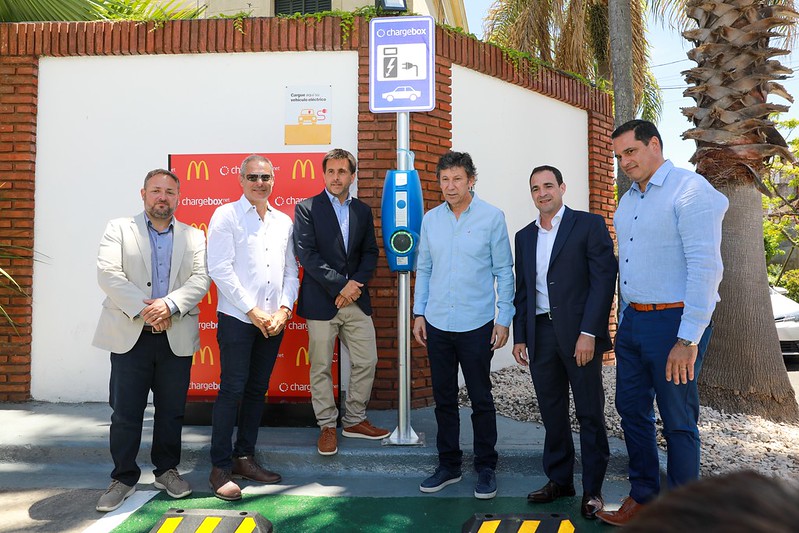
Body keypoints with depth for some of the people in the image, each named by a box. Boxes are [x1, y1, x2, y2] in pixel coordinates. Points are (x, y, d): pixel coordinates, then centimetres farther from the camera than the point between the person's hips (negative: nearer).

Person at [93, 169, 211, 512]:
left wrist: (169, 304, -18)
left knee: (172, 410, 10)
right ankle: (124, 477, 20)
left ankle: (167, 470, 27)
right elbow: (108, 274, -7)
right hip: (130, 335, -1)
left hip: (177, 338, 2)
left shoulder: (193, 237, 10)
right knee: (125, 412, 4)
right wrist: (143, 309, -17)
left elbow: (201, 278, -2)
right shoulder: (119, 229, 6)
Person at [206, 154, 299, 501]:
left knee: (257, 391, 11)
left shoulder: (283, 221, 12)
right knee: (231, 391, -3)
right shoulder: (226, 216, -2)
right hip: (237, 319, -5)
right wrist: (254, 312, -12)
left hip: (273, 321, 5)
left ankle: (244, 457, 23)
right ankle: (220, 468, 9)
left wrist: (284, 309, -3)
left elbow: (291, 271, 12)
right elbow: (220, 269, -10)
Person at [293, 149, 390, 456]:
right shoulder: (306, 209, -3)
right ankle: (327, 426, 19)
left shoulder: (363, 211, 11)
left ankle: (354, 420, 24)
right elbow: (306, 254, -11)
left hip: (356, 300, 4)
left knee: (366, 362, 7)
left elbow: (370, 254, 9)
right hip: (321, 301, -4)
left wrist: (356, 285, -8)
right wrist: (340, 285, -15)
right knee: (321, 368, 4)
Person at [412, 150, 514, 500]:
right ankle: (448, 464, 26)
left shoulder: (492, 217, -4)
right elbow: (423, 269, 11)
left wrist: (503, 318, -5)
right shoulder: (430, 219, 6)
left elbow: (503, 271, -2)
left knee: (481, 399, 6)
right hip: (437, 324, 4)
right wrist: (419, 313, 7)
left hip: (476, 325, -3)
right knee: (443, 399, 12)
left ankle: (486, 468, 22)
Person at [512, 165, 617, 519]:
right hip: (540, 334, 5)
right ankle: (559, 480, 25)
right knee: (552, 413, 11)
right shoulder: (524, 237, 15)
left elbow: (604, 279, -8)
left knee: (590, 414, 4)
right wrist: (519, 337, 10)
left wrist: (588, 333, -16)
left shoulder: (589, 225, -1)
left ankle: (592, 489, 17)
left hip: (579, 333, -4)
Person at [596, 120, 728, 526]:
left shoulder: (690, 189, -11)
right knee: (632, 411, 15)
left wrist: (688, 340, -21)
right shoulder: (627, 201, 14)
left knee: (678, 423, 4)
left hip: (673, 321, -8)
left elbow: (705, 267, -18)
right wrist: (625, 322, 13)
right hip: (633, 321, 8)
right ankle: (643, 498, 31)